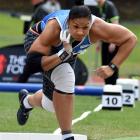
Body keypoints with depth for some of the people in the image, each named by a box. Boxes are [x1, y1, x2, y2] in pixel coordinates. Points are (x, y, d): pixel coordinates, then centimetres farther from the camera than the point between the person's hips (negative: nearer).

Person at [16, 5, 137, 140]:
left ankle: (27, 101, 48)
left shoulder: (97, 28, -37)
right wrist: (64, 54, -52)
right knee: (65, 78, -32)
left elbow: (130, 38, -25)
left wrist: (112, 67, -30)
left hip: (66, 49, 5)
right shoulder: (54, 29, -43)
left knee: (50, 103, 12)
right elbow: (33, 63, -42)